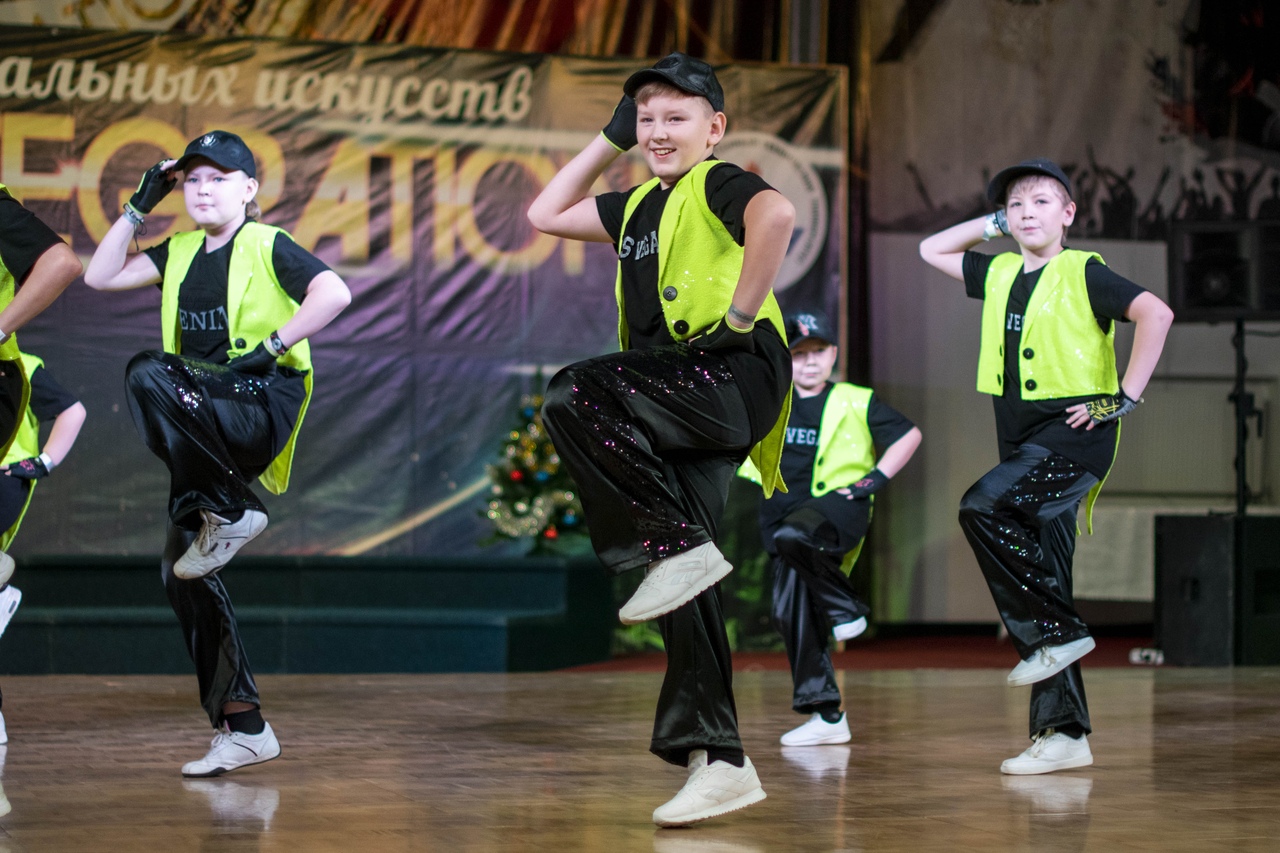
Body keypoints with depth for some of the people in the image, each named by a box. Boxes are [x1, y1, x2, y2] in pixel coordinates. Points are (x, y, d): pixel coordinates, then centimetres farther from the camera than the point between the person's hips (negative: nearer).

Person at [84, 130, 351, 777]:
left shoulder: (266, 246, -2)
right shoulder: (180, 253, 17)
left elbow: (334, 293, -16)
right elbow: (101, 276, 14)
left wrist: (272, 346, -17)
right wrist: (139, 207, 10)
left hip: (260, 406, -7)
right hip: (208, 426, 7)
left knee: (147, 375, -31)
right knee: (180, 569, -1)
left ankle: (229, 512, -20)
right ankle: (241, 726, 3)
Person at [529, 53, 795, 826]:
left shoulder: (718, 185, -2)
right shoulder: (641, 206, 24)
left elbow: (777, 213, -25)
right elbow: (546, 215, 34)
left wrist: (742, 312, -22)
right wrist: (611, 140, 28)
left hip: (733, 376, -8)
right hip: (682, 410, 8)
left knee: (574, 396, -26)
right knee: (687, 587, 1)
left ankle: (676, 550, -20)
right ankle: (718, 760, 0)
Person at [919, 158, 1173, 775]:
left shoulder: (1083, 273, -5)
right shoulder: (999, 274, 14)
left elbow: (1156, 313, -17)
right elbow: (932, 250, 29)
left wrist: (1125, 397, -18)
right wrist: (992, 226, 17)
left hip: (1076, 431, -7)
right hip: (1025, 442, 7)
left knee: (983, 507, -27)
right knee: (1043, 575, 3)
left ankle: (1057, 632, -15)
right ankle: (1063, 732, 4)